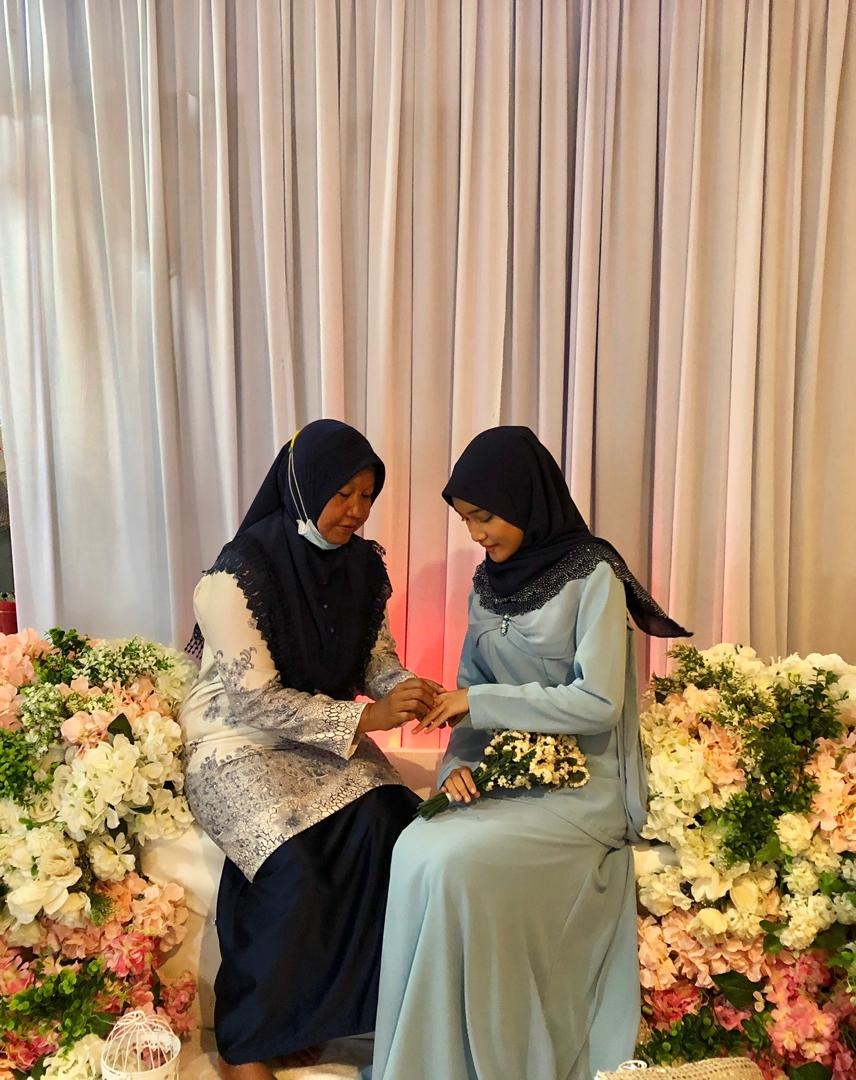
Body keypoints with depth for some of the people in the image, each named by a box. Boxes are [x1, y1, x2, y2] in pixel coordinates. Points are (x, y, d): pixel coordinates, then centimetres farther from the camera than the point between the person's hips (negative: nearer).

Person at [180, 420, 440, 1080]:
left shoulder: (362, 565, 0)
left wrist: (407, 690, -16)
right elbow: (254, 700, -20)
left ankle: (319, 1012, -1)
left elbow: (376, 656, 7)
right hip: (237, 741, -5)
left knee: (382, 821, -22)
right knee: (293, 865, -27)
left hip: (323, 735, 5)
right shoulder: (242, 573, -19)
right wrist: (365, 718, -25)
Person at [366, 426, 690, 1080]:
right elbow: (472, 693, 10)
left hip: (583, 782, -5)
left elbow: (598, 702, -18)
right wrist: (459, 760, -8)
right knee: (415, 850, -19)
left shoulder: (593, 576, -11)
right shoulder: (489, 582, 8)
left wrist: (481, 701, -15)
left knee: (452, 861, -25)